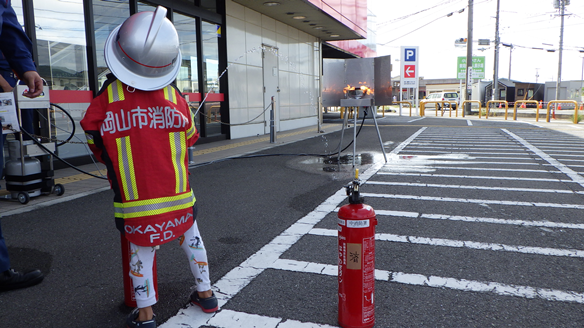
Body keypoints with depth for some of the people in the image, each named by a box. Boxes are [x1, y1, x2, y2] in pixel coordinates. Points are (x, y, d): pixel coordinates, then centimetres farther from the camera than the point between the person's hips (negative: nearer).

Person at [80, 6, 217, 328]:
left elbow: (96, 143, 5)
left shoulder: (106, 98, -9)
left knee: (140, 251, 14)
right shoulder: (174, 97, -6)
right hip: (177, 195, 2)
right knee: (190, 236, 21)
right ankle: (205, 293, 35)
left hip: (134, 203, -1)